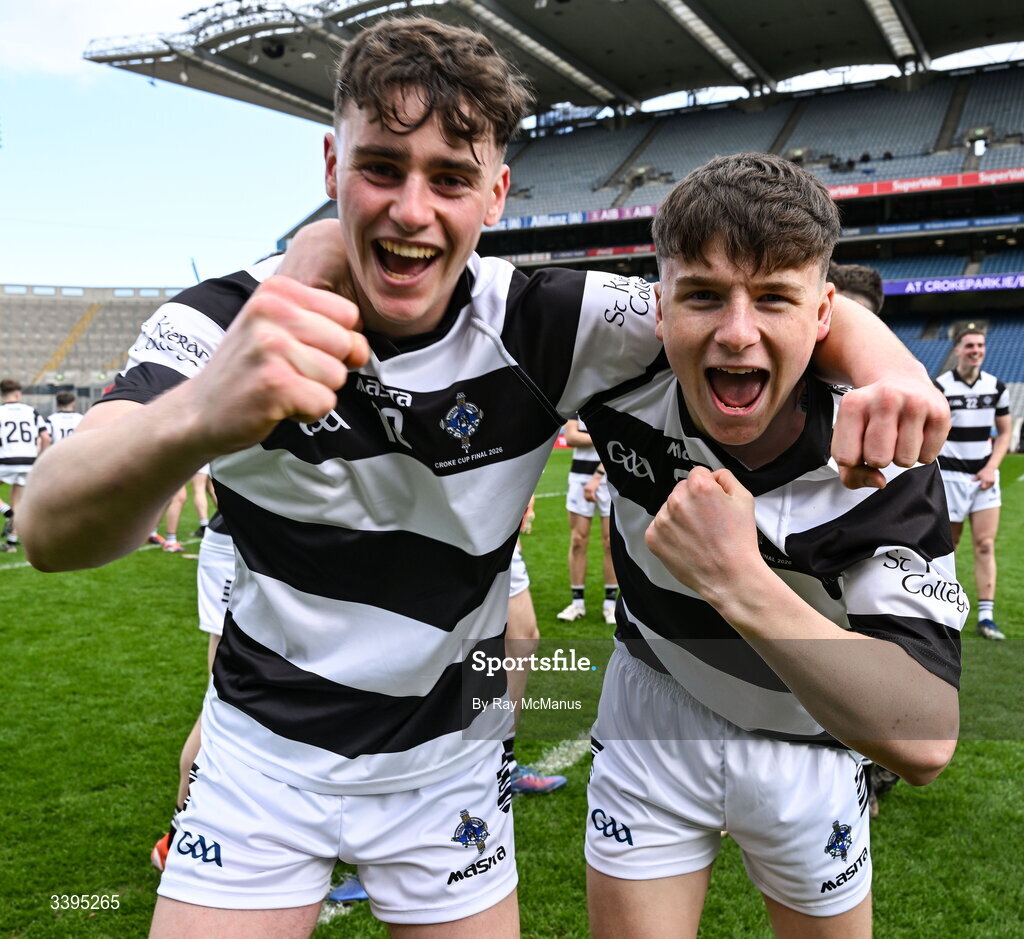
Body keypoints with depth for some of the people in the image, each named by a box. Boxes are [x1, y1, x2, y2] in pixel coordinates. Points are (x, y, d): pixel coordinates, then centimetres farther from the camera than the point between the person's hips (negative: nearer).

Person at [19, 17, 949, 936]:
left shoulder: (542, 325, -17)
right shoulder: (225, 319, -19)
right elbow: (51, 532, -34)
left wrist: (880, 359, -38)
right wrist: (197, 418, -56)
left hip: (446, 756, 1)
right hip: (262, 750, 0)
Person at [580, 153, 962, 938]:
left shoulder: (885, 466, -29)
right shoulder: (621, 383, -24)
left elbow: (924, 744, -38)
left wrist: (739, 581, -46)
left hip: (810, 749, 0)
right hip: (654, 718, 1)